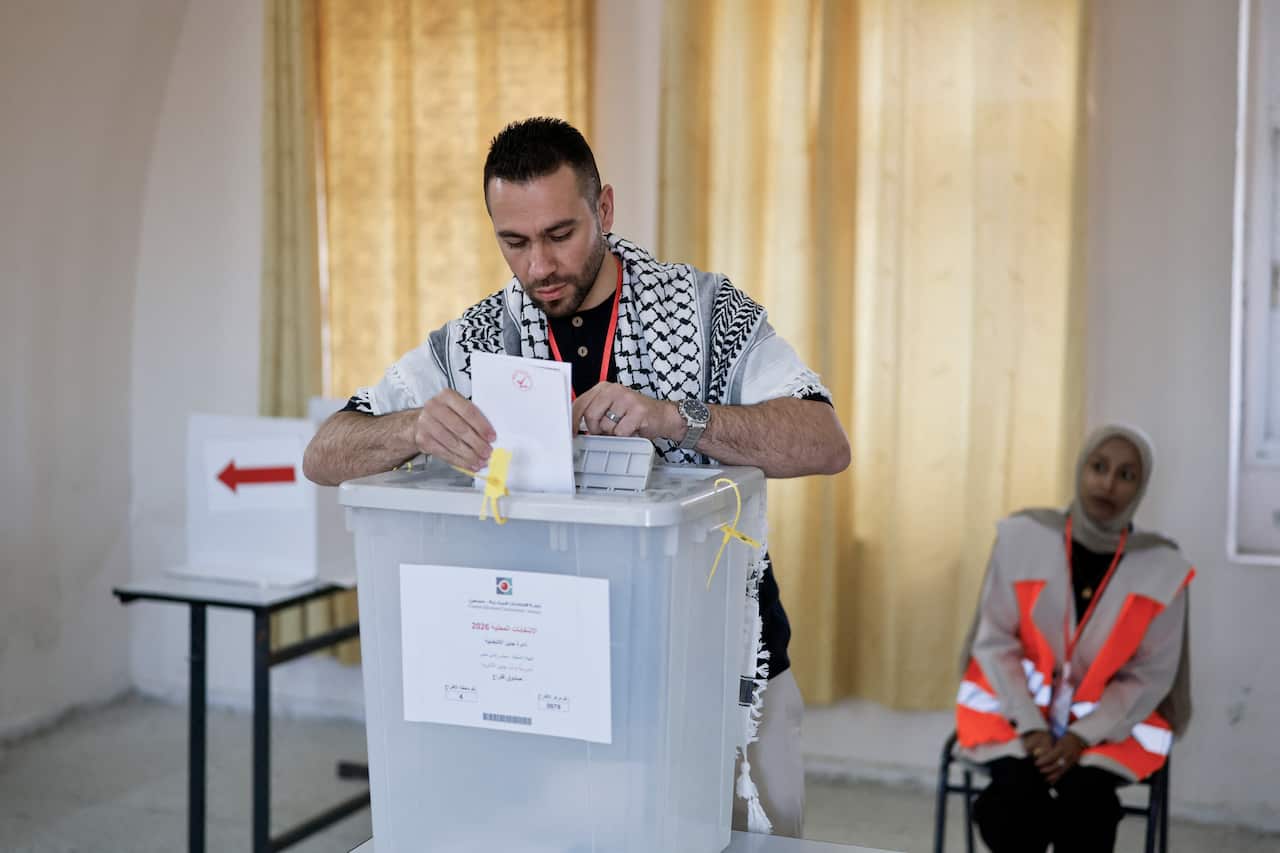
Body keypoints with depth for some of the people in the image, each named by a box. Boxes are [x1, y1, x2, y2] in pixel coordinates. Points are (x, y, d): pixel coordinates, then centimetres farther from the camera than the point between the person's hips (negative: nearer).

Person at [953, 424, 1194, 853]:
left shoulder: (1163, 567, -7)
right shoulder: (1023, 536, -9)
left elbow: (1150, 675, -5)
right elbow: (994, 642, -6)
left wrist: (1081, 738, -17)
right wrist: (1031, 728, -16)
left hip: (1110, 719, 0)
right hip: (1013, 705, 0)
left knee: (1085, 798, -29)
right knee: (1019, 790, -29)